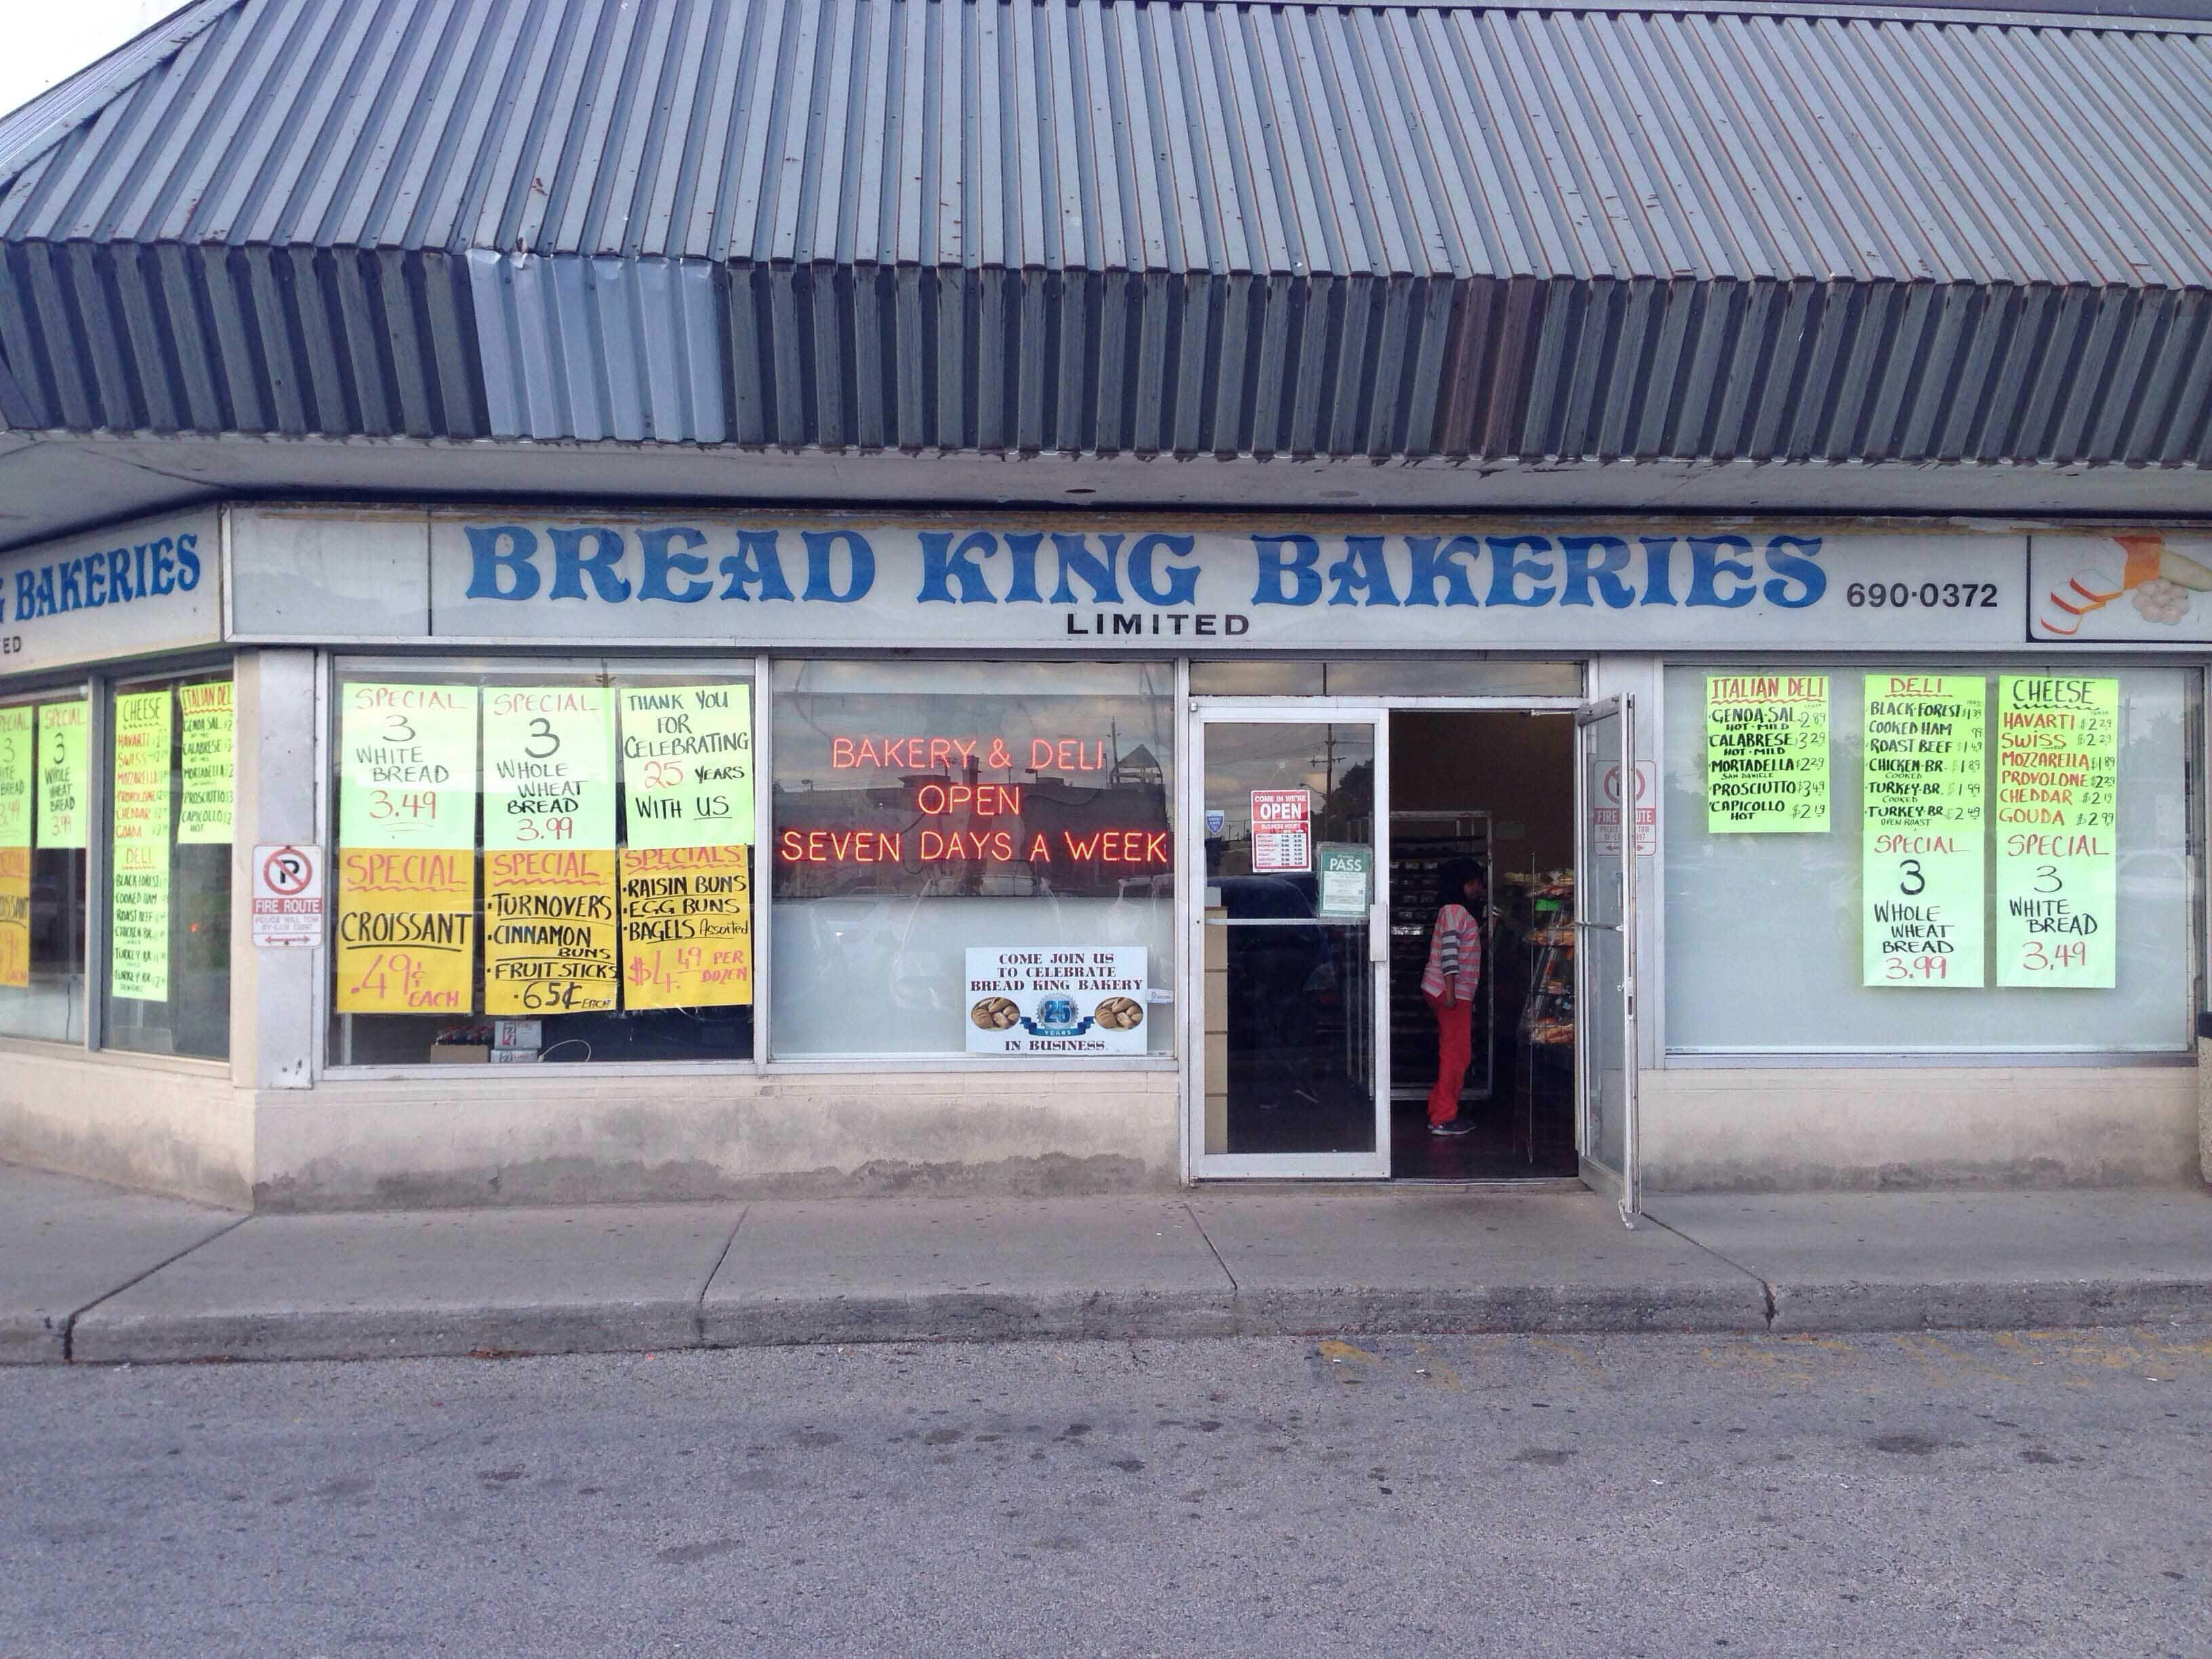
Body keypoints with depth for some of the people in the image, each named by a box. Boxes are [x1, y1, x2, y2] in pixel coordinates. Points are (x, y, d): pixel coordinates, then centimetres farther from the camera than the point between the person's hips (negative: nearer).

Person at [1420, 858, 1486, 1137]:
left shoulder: (1462, 912, 19)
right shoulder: (1455, 910, -12)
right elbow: (1449, 951, -22)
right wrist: (1451, 991, -27)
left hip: (1456, 991, 11)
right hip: (1450, 991, -11)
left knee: (1452, 1053, 15)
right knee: (1458, 1053, -8)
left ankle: (1439, 1110, 21)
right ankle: (1443, 1118, -7)